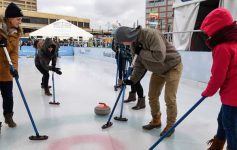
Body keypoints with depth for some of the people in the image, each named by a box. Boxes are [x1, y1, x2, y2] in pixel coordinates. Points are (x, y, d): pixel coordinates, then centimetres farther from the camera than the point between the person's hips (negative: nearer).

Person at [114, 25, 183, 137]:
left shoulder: (151, 34, -31)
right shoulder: (134, 43, -5)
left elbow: (159, 56, -39)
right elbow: (139, 63, 4)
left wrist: (141, 52, -28)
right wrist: (133, 79, 0)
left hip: (172, 67, -8)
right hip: (158, 70, 8)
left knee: (169, 99, -6)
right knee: (152, 96, 10)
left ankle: (170, 125, 14)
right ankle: (156, 120, 29)